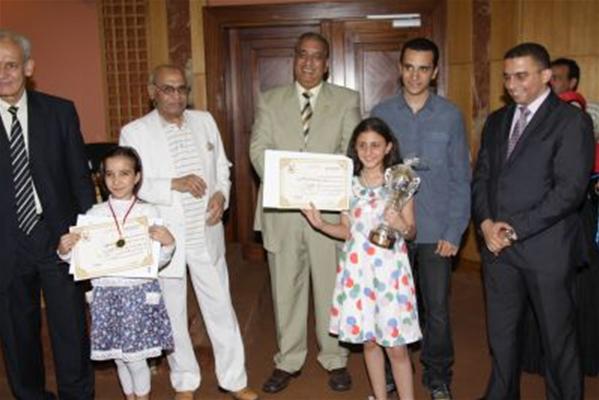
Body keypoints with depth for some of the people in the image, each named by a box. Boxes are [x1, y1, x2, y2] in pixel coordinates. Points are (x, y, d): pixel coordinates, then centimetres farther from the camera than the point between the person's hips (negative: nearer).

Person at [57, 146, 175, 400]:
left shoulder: (149, 212, -3)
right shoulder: (94, 214, 1)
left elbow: (157, 262, -2)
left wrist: (168, 244, -20)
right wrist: (65, 251, -15)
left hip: (139, 291, -2)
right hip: (106, 293, 2)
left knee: (135, 358, 3)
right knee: (119, 357, 15)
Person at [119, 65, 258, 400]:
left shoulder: (205, 121, 7)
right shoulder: (134, 132, -4)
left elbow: (222, 168, 12)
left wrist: (221, 194, -8)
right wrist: (174, 184, -21)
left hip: (206, 234, 2)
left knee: (221, 306, 9)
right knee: (173, 313, 11)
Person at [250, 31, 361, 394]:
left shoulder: (347, 100, 7)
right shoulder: (270, 100, 11)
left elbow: (352, 150, -1)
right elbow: (259, 148, 3)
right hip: (281, 209, 1)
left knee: (331, 287, 7)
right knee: (285, 288, 9)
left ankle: (335, 360, 24)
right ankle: (288, 361, 24)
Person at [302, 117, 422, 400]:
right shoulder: (348, 184, 3)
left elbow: (411, 231, 1)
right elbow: (347, 231, 8)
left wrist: (401, 227, -21)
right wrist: (320, 224, -8)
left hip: (390, 268, -3)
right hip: (358, 268, 3)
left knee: (396, 346, 1)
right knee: (368, 340, 13)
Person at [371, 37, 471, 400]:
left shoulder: (450, 115, 1)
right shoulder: (381, 113, 4)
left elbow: (461, 178, 1)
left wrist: (454, 232, -6)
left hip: (436, 231, -1)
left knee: (438, 311, 6)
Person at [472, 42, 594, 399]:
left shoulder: (571, 121, -7)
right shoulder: (497, 121, 13)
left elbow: (570, 189, -15)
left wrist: (515, 228, -16)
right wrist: (487, 223, -6)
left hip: (545, 246, -5)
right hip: (498, 245, 6)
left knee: (558, 335, 9)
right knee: (501, 331, 16)